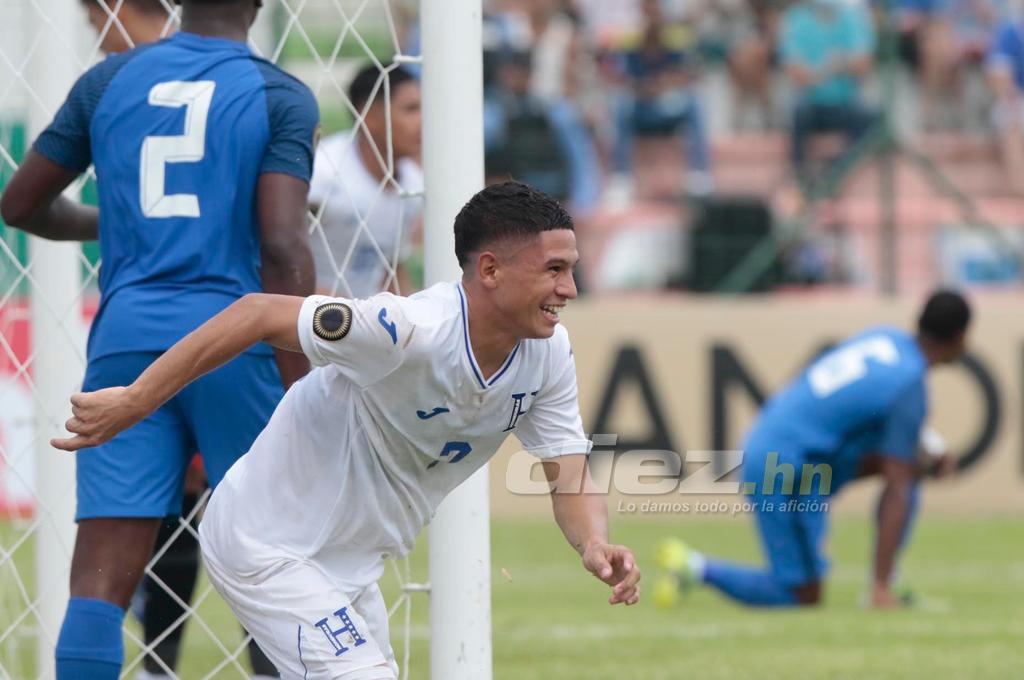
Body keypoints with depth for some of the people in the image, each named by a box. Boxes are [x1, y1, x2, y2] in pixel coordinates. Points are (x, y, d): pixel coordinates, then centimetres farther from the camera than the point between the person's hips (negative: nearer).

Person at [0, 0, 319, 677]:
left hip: (126, 336, 2)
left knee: (101, 577, -5)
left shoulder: (108, 81, 10)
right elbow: (282, 247, -11)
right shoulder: (281, 97, 0)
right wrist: (301, 401, -12)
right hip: (234, 341, -2)